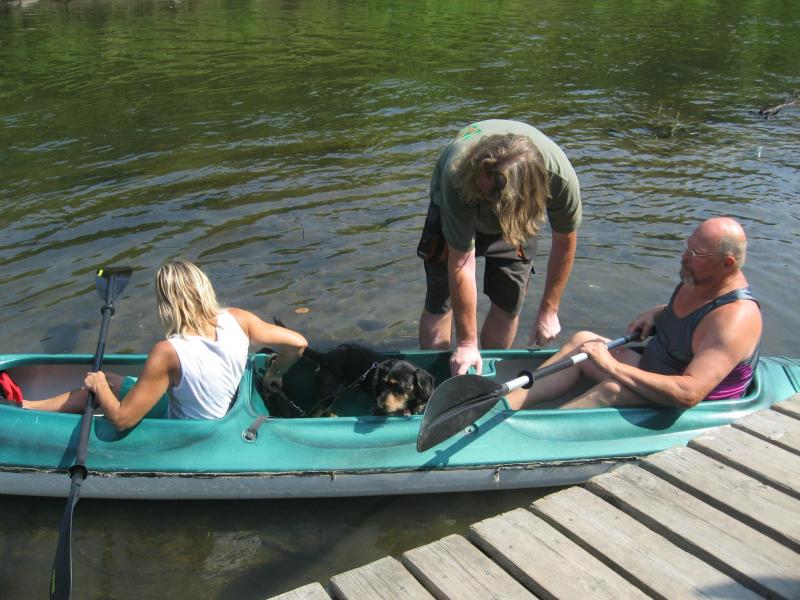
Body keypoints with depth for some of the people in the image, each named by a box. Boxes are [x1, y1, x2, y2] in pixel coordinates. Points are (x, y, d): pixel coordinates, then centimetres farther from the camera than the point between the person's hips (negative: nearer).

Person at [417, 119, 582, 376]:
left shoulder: (560, 177, -38)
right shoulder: (457, 174, -43)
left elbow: (565, 240, -17)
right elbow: (461, 263, -36)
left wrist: (549, 311, -9)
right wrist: (467, 344, -29)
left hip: (517, 212, 2)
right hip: (453, 209, -1)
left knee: (508, 305, -4)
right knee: (440, 301, -9)